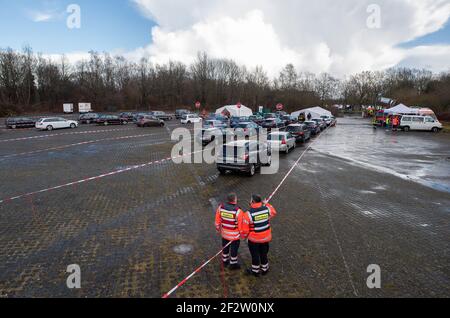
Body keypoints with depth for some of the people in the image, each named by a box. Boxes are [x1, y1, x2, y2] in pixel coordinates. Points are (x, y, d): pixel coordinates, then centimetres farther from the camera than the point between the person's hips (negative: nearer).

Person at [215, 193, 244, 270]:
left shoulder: (221, 207, -15)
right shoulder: (238, 211, -28)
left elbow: (217, 220, -1)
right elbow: (241, 225, -19)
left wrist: (218, 229, 16)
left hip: (224, 233, 5)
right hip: (235, 235, -4)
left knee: (225, 247, 25)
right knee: (234, 249, 17)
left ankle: (225, 261, 46)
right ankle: (233, 264, 35)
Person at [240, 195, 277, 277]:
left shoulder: (248, 214, -26)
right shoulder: (267, 209, -15)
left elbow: (244, 229, -18)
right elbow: (273, 212, 10)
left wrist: (244, 236, 3)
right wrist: (266, 204, 20)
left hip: (254, 239, -4)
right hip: (266, 237, 4)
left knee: (255, 255, 17)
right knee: (264, 253, 23)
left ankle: (255, 271, 36)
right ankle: (264, 269, 42)